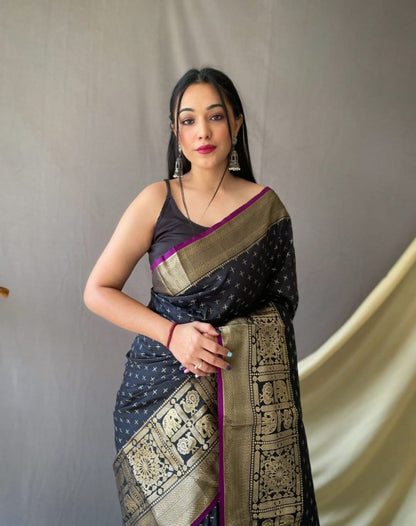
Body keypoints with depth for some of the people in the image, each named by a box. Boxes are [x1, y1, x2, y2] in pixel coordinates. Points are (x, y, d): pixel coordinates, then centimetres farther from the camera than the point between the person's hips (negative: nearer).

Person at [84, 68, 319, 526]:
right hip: (164, 385, 0)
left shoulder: (265, 205, 1)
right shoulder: (157, 201, -1)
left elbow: (281, 302, 8)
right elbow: (97, 291, -2)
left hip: (248, 389, 1)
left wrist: (227, 343, -7)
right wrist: (172, 333, -14)